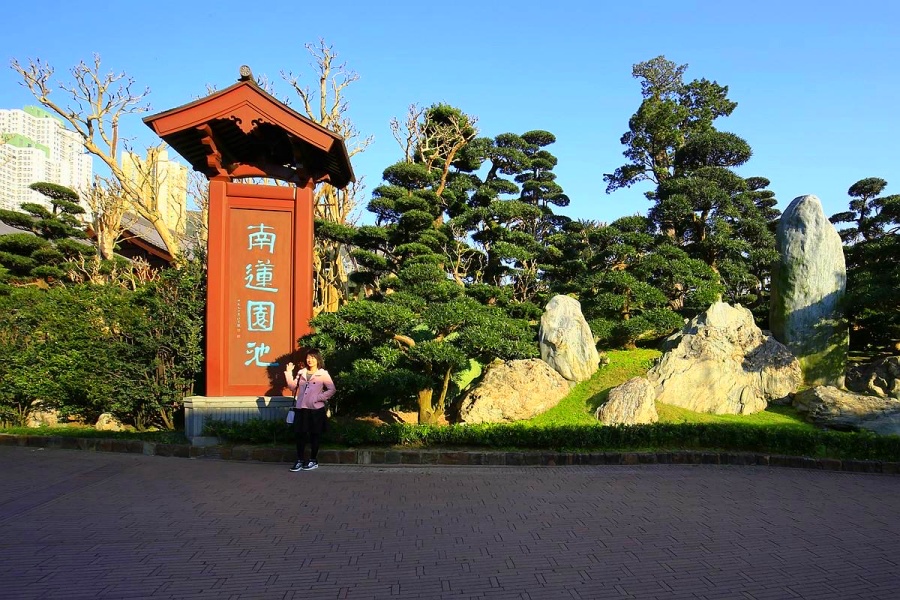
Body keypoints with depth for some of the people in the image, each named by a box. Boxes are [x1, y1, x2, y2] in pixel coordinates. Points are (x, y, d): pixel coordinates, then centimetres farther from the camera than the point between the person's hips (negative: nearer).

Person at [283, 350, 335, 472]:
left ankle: (313, 461, 17)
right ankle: (300, 460, 14)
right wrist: (289, 373, -1)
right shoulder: (301, 373, 12)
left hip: (316, 409, -3)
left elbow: (331, 390, -4)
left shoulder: (323, 374, -1)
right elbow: (293, 387, 7)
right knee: (300, 434, 4)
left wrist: (319, 397, -13)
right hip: (301, 408, 4)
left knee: (314, 435, 6)